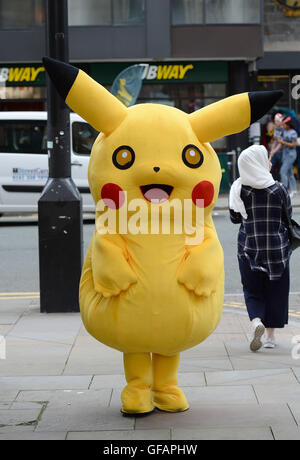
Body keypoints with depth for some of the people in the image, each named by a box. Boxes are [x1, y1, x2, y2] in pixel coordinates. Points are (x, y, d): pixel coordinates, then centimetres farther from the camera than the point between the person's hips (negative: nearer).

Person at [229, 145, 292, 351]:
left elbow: (235, 218, 2)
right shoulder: (279, 190, -11)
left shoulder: (239, 190, -7)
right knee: (275, 290, 12)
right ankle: (270, 335, 15)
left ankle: (257, 322, -15)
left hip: (249, 248, 1)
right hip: (277, 247, -1)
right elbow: (288, 219, -1)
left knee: (253, 290, 11)